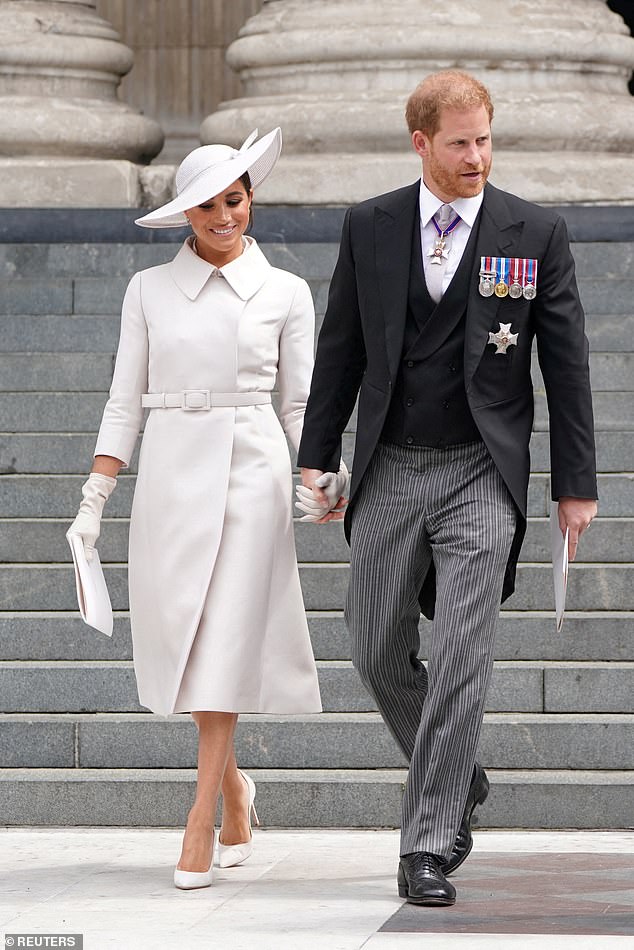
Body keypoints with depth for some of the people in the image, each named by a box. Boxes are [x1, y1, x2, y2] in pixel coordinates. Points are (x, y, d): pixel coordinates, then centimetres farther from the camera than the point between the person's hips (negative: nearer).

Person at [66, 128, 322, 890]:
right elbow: (124, 402, 7)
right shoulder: (149, 290, 7)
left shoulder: (285, 293, 5)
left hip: (251, 470, -2)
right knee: (177, 638, 4)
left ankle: (201, 824, -5)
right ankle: (232, 783, 29)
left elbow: (301, 403, 8)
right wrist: (93, 501, 1)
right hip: (171, 470, 2)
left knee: (224, 642, -8)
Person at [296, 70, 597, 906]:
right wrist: (317, 456, 6)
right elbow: (341, 347, 10)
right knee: (378, 654, 8)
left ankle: (428, 845, -8)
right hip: (391, 471, 3)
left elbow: (566, 361, 1)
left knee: (460, 656, -11)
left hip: (482, 474, -3)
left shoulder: (536, 233, -2)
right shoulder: (369, 228, 3)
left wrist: (576, 483, -1)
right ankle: (458, 782, 33)